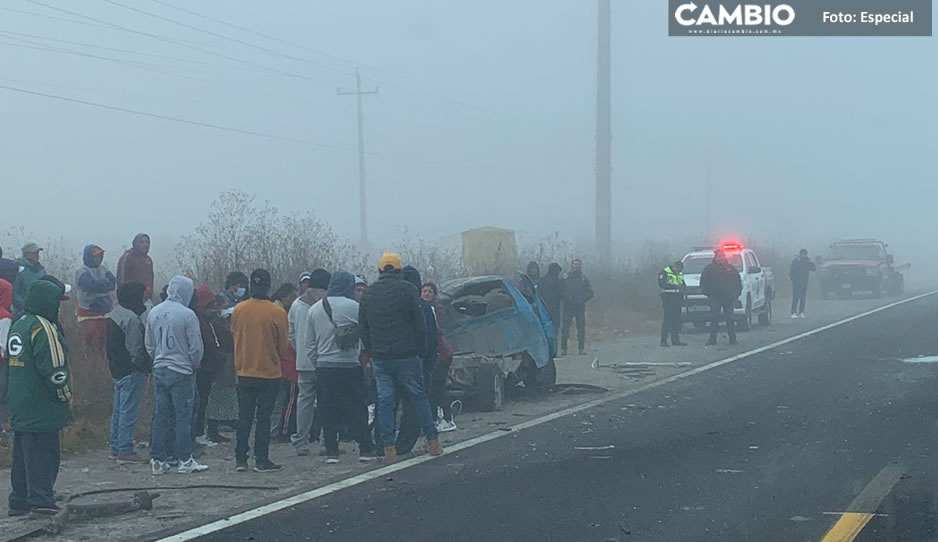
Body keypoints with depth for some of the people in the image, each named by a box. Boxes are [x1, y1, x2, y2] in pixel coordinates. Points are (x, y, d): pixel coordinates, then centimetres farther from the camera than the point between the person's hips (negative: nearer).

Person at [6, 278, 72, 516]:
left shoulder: (18, 325, 15)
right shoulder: (44, 328, -16)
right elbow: (53, 368, -21)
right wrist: (65, 394, -8)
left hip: (19, 405, 9)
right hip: (42, 408, -9)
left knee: (23, 454, 13)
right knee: (44, 453, -5)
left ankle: (19, 502, 16)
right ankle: (41, 501, -6)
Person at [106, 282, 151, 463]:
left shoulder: (115, 314, 13)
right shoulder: (131, 319, -19)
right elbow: (136, 349, -21)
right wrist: (144, 365, -11)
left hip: (117, 370, 10)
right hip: (131, 371, -10)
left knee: (118, 410, 15)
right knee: (129, 411, -6)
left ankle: (116, 448, 21)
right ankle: (125, 450, -5)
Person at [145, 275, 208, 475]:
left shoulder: (154, 313, 5)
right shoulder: (187, 315, -14)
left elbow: (149, 344, 13)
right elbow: (196, 347, -11)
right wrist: (194, 366, 6)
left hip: (159, 370, 6)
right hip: (182, 372, -6)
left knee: (160, 415, 9)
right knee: (183, 416, -1)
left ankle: (158, 459, 11)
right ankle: (184, 460, 2)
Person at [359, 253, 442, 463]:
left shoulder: (368, 294, 8)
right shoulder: (407, 289, -4)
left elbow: (362, 327, 11)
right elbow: (420, 323, -6)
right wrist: (421, 349, 3)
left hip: (380, 357, 3)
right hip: (406, 356, -3)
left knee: (384, 400, 3)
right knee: (419, 396, 7)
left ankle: (388, 447, -2)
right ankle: (432, 441, 9)